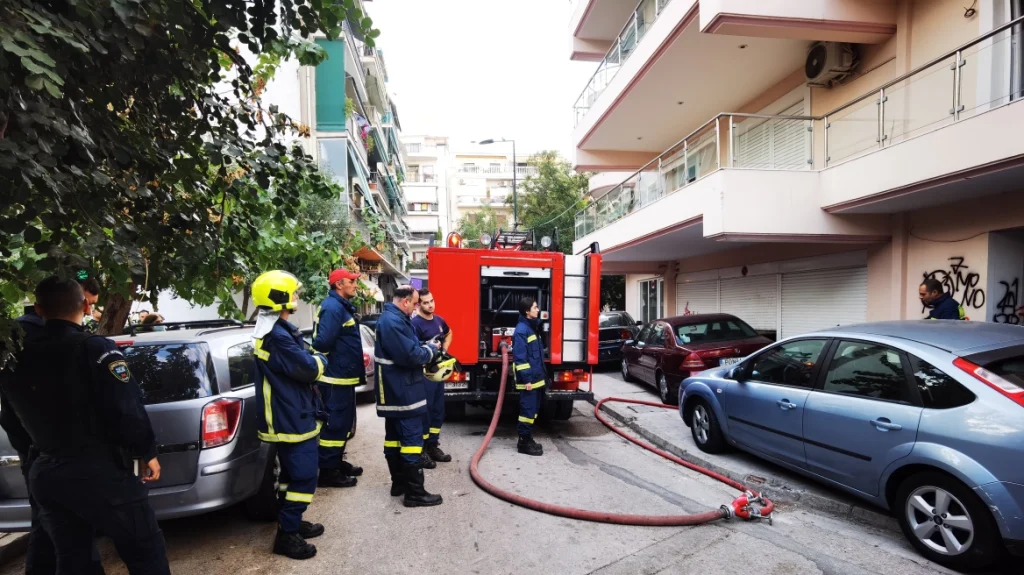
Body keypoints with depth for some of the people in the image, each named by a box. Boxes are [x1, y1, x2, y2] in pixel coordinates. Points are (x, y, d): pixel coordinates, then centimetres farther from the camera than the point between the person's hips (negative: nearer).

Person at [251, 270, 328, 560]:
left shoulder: (275, 330, 11)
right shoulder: (277, 335, -25)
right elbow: (308, 368, -22)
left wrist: (311, 360, -2)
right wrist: (321, 360, -3)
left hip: (288, 415, 11)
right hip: (293, 417, -11)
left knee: (292, 473, 20)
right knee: (303, 476, -2)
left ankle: (292, 522, 33)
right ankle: (287, 535, 8)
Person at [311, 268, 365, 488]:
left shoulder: (343, 306, 15)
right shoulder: (333, 307, -18)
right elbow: (322, 342, -28)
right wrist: (331, 361, -10)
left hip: (344, 376, 10)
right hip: (337, 377, -10)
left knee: (343, 421, 19)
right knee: (335, 423, -3)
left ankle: (337, 462, 31)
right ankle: (328, 471, 6)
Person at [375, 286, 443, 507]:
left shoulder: (390, 318, 13)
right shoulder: (393, 321, -22)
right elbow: (411, 355, -26)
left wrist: (424, 348, 2)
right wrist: (431, 349, -8)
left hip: (394, 392, 11)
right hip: (403, 393, -11)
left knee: (394, 437, 16)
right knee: (412, 440, -6)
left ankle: (399, 483, 28)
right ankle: (414, 493, 0)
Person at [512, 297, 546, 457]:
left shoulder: (533, 327, 14)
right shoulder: (521, 330, -16)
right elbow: (520, 357, -20)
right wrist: (526, 379, -21)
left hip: (537, 378, 10)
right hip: (528, 380, -10)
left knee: (534, 410, 15)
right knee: (528, 410, -3)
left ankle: (528, 439, 24)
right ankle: (524, 442, 6)